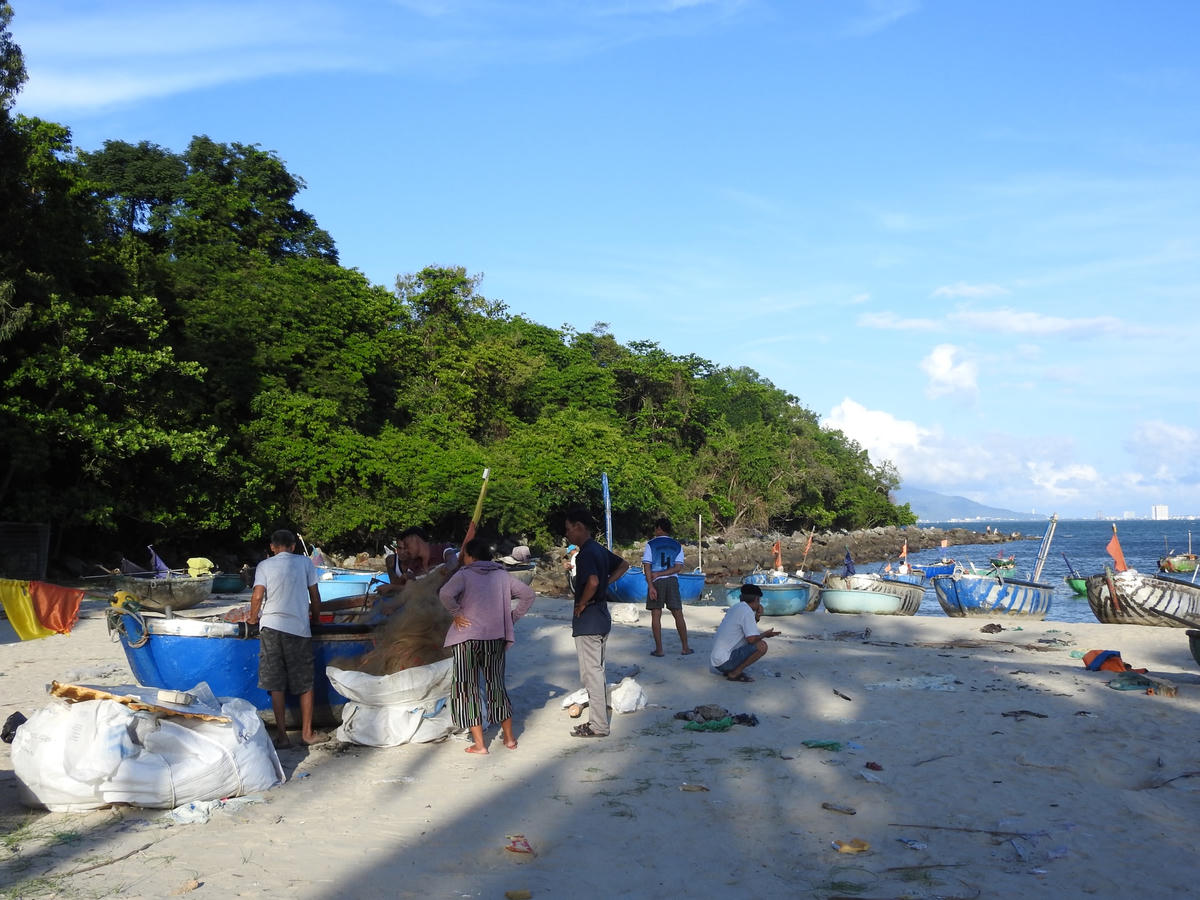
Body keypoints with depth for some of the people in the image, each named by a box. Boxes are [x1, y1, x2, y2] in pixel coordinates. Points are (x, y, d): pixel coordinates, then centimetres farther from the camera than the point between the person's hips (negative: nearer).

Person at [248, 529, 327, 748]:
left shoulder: (264, 565, 6)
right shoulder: (305, 562, 8)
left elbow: (258, 596, -5)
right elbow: (315, 596, 9)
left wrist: (253, 617, 11)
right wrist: (316, 617, 24)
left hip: (271, 627, 0)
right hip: (299, 628, 0)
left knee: (276, 684, 4)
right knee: (305, 684, 9)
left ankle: (281, 735, 4)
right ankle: (307, 733, 14)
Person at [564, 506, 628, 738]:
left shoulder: (586, 553, -18)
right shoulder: (600, 550, 11)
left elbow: (592, 582, -34)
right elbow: (623, 565, 26)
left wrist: (581, 606, -19)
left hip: (588, 618, -10)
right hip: (602, 616, 10)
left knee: (591, 672, -3)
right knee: (597, 670, 17)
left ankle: (598, 726, 3)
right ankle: (599, 720, 24)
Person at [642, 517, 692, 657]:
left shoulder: (651, 544, 0)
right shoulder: (677, 545, 9)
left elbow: (647, 566, -8)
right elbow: (679, 568, -1)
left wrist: (651, 586, -11)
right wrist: (660, 573, -5)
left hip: (656, 582, -3)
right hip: (672, 581, 3)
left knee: (656, 615, 2)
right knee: (678, 614, 7)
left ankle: (659, 649, 1)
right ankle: (685, 648, 9)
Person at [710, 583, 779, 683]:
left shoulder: (735, 607, 15)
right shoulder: (747, 611, -12)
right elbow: (751, 639, -19)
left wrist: (756, 618, 12)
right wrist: (764, 635, 0)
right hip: (725, 662, -10)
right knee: (762, 646, -15)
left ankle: (729, 670, 11)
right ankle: (734, 673, -9)